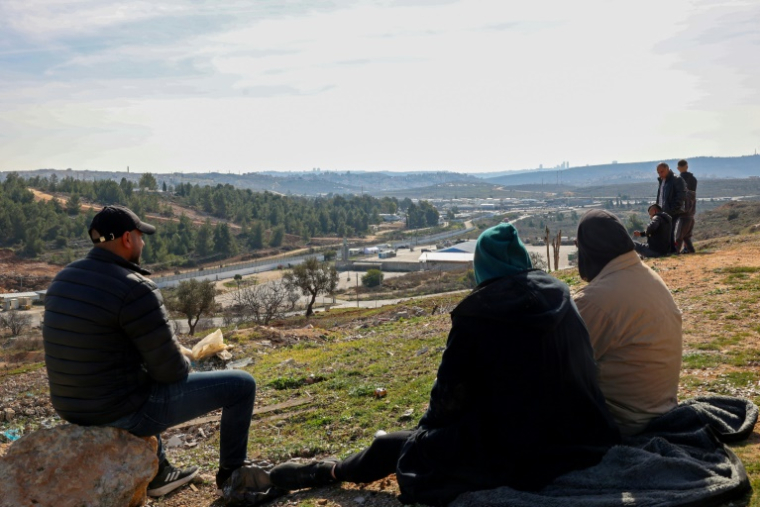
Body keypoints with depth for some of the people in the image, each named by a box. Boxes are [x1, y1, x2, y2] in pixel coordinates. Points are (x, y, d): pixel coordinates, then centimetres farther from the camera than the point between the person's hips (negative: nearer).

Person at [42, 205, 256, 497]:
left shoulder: (65, 280, 3)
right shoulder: (135, 289, -24)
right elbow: (170, 369, -20)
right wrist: (184, 367, 5)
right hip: (127, 411, -8)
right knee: (241, 384, 3)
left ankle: (158, 472, 41)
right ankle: (232, 473, 25)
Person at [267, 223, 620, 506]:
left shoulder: (477, 312, -14)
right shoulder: (561, 298, 0)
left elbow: (451, 392, -7)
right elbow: (583, 373, 11)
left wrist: (429, 425, 14)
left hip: (510, 459, -6)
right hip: (579, 446, 6)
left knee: (394, 446, 15)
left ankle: (329, 472, 38)